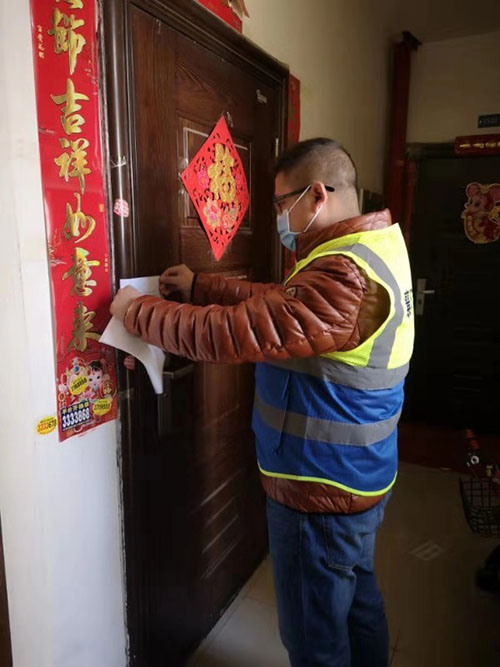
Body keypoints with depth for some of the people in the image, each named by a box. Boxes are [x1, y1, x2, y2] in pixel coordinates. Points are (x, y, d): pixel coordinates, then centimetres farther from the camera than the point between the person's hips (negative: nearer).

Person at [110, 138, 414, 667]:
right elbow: (274, 302, 10)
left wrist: (135, 311, -15)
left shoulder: (342, 277, -29)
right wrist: (199, 286, 6)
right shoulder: (372, 252, 4)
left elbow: (229, 333, -29)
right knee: (358, 600, 29)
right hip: (362, 481, 9)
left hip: (320, 494, -9)